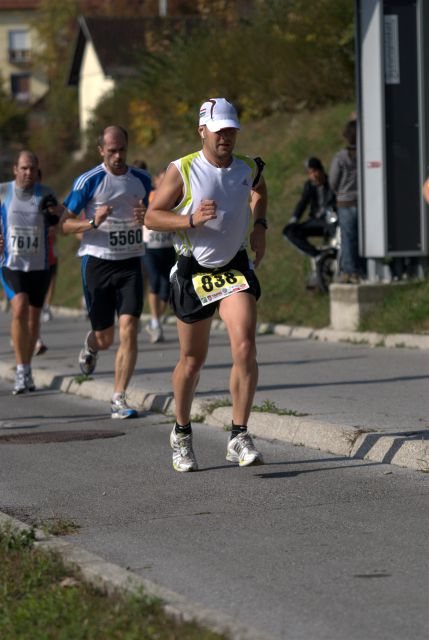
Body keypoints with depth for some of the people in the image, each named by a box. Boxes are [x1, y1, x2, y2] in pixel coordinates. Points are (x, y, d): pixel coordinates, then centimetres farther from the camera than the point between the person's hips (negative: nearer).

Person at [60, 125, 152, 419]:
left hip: (130, 263, 2)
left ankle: (119, 400, -6)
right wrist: (93, 222, -22)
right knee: (104, 338, 4)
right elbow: (65, 224, -4)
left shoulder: (142, 180, 6)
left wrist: (146, 218, -4)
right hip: (97, 261, -2)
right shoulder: (89, 181, -6)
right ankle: (91, 345, 43)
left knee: (129, 329, -12)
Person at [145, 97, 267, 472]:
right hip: (193, 271, -2)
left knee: (245, 346, -18)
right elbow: (151, 217, -8)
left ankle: (239, 437, -13)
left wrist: (259, 225, 11)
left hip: (236, 268, 2)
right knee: (192, 360, 8)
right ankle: (182, 434, 30)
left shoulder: (248, 169, 2)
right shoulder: (181, 171, -10)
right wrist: (192, 220, -23)